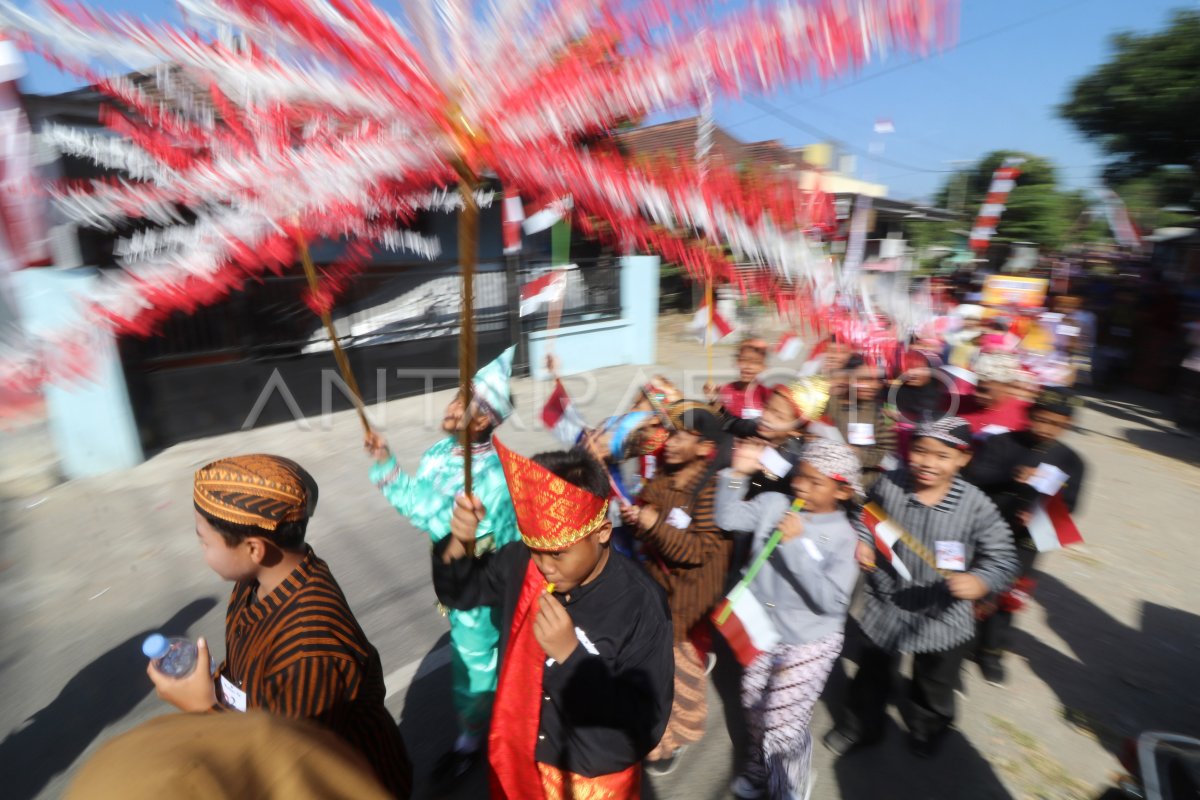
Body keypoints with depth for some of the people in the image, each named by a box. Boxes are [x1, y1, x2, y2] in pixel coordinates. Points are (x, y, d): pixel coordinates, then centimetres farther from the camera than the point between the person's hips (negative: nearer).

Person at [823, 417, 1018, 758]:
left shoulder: (976, 505, -19)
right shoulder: (888, 486, -16)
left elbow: (1002, 557, -14)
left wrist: (980, 581, -32)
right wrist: (862, 543, -16)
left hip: (943, 615, 0)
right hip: (886, 604, 1)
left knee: (934, 683, 27)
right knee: (872, 671, 23)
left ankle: (927, 728, 59)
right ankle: (860, 726, 49)